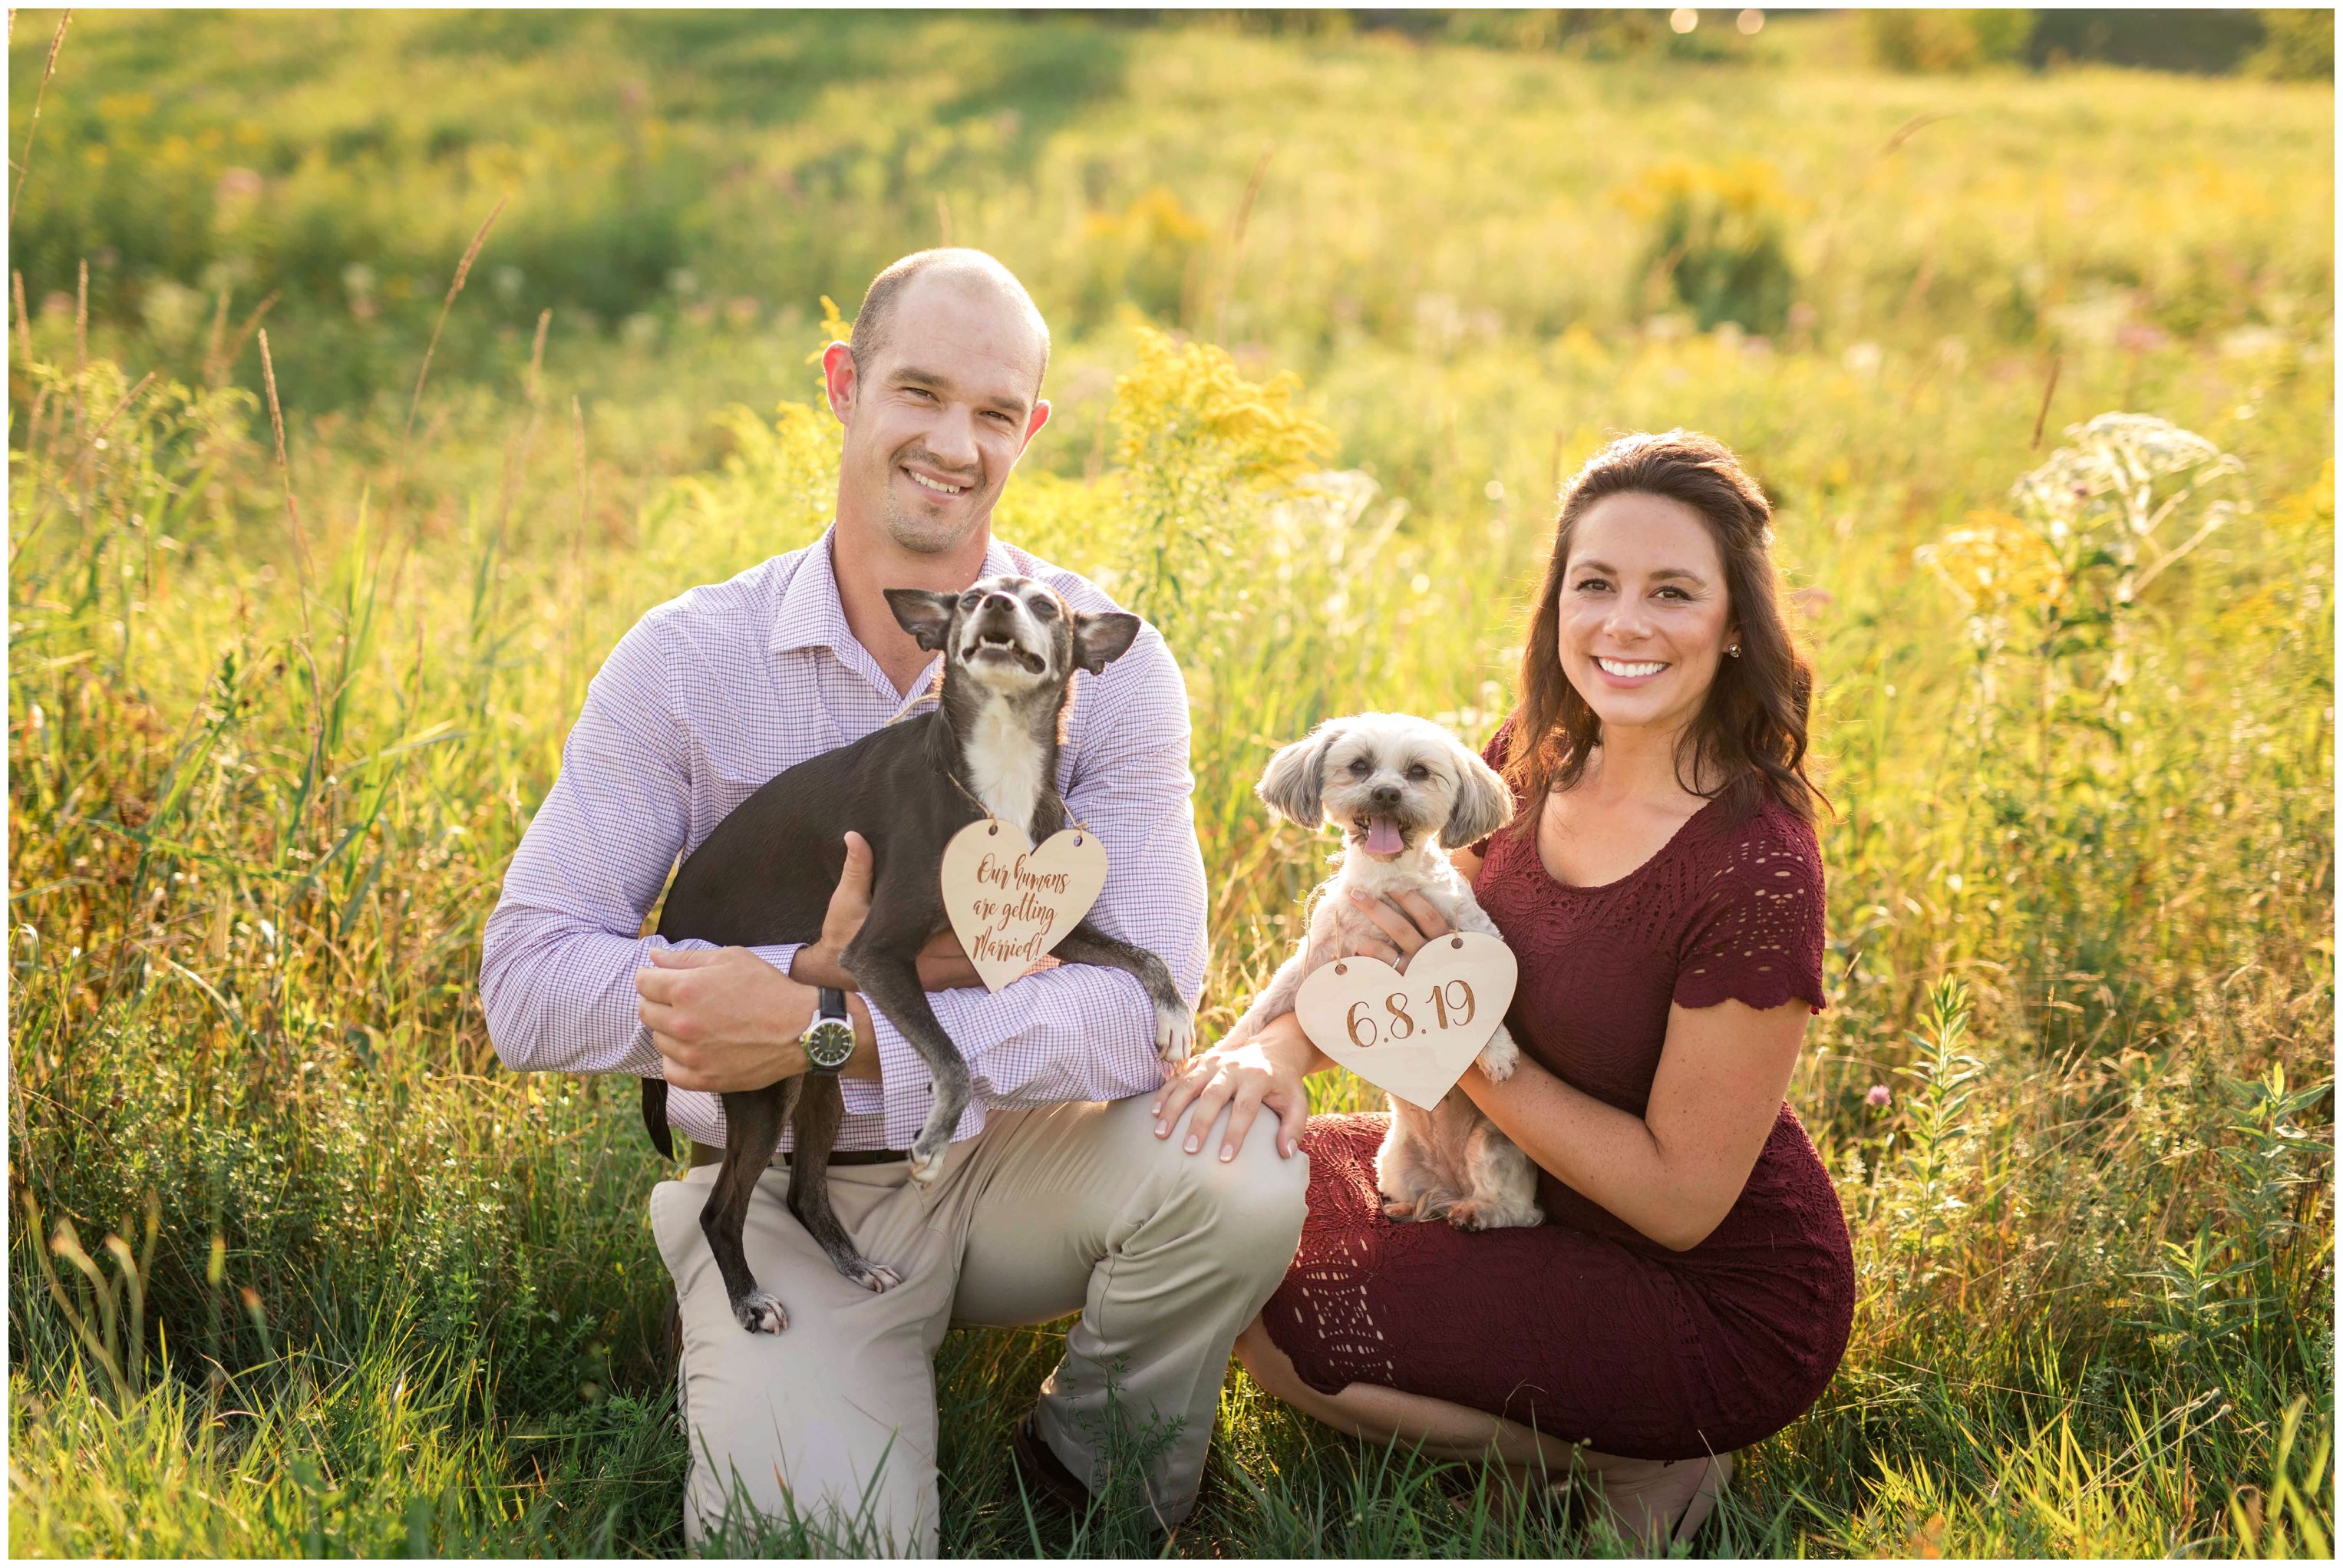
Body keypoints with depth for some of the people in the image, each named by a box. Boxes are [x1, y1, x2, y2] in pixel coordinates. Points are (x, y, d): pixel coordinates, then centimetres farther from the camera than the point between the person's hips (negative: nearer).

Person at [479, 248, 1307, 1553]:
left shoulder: (1107, 662, -8)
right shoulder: (689, 660, -7)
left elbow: (1145, 1006, -19)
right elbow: (528, 987, -12)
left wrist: (825, 1035, -28)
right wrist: (818, 969, -24)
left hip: (1017, 1155, 2)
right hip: (788, 1197, -1)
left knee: (1239, 1166, -28)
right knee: (819, 1540, -24)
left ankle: (1097, 1469, 2)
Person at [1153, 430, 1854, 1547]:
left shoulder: (1754, 870, -29)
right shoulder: (1537, 759, -6)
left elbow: (1681, 1196, -24)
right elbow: (1389, 935, 2)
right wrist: (1276, 1048, -20)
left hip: (1717, 1303, -8)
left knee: (1278, 1325, -17)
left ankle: (1622, 1459, 0)